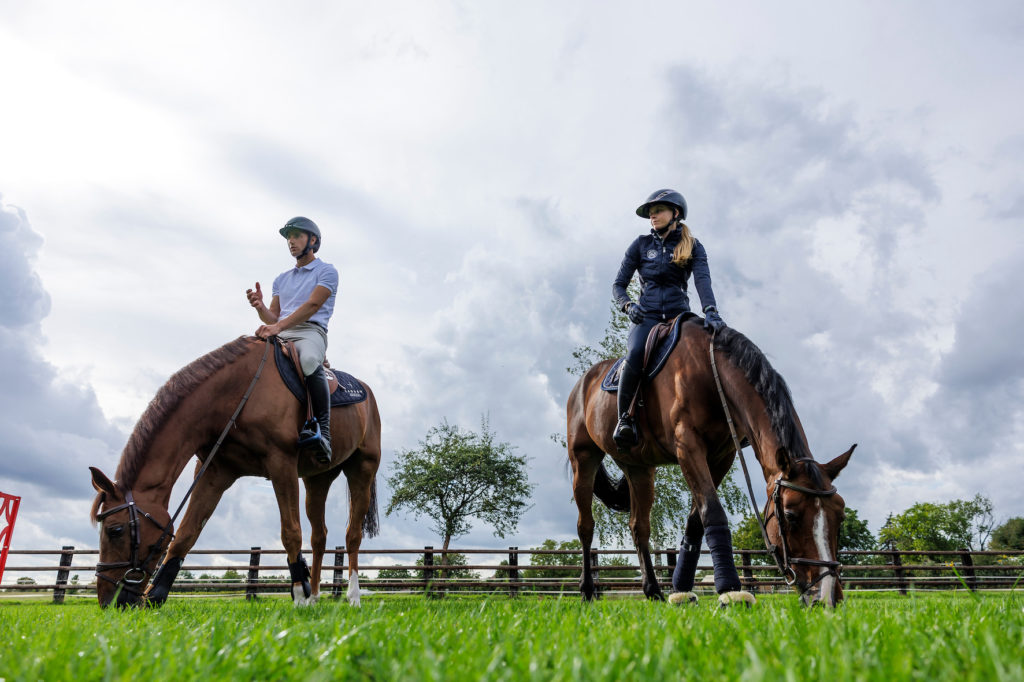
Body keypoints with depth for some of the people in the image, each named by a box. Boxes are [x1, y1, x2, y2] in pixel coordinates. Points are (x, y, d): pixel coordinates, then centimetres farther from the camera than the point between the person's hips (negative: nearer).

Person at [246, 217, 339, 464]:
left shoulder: (326, 271, 7)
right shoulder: (281, 279, 27)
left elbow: (312, 305, -9)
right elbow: (273, 316, 19)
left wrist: (278, 326, -21)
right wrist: (260, 307, -5)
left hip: (310, 332, -6)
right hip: (279, 335, 7)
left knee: (309, 361, -40)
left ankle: (321, 431, -40)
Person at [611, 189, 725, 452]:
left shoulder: (693, 247, 10)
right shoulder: (641, 245, 11)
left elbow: (702, 280, -8)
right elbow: (618, 285, 10)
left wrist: (711, 311, -28)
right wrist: (628, 305, -12)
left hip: (679, 315, 1)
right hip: (646, 316, -1)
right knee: (635, 354, -33)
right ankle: (624, 418, -21)